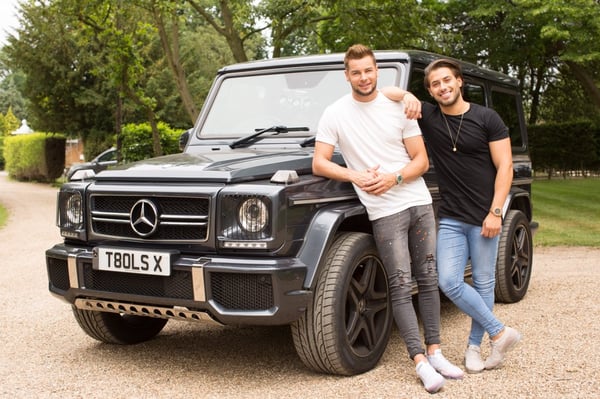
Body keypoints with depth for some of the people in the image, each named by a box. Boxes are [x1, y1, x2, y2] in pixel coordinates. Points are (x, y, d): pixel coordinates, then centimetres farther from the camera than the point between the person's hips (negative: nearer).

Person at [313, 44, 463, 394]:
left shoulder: (399, 107, 2)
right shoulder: (335, 114, -2)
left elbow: (422, 161, 2)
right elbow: (319, 164, -4)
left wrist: (393, 178, -16)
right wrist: (356, 176, -19)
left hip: (420, 202, 3)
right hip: (385, 211, -3)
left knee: (429, 279, 8)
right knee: (401, 287, -4)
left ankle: (435, 352, 18)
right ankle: (421, 362, -1)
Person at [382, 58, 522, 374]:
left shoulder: (486, 118, -3)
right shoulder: (427, 117, 3)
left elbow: (504, 166, -5)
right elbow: (386, 93, 2)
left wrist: (495, 212, -12)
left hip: (484, 217, -2)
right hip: (450, 218, 3)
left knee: (483, 283, 4)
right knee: (449, 282, -6)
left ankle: (474, 346, 18)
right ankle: (500, 333, 8)